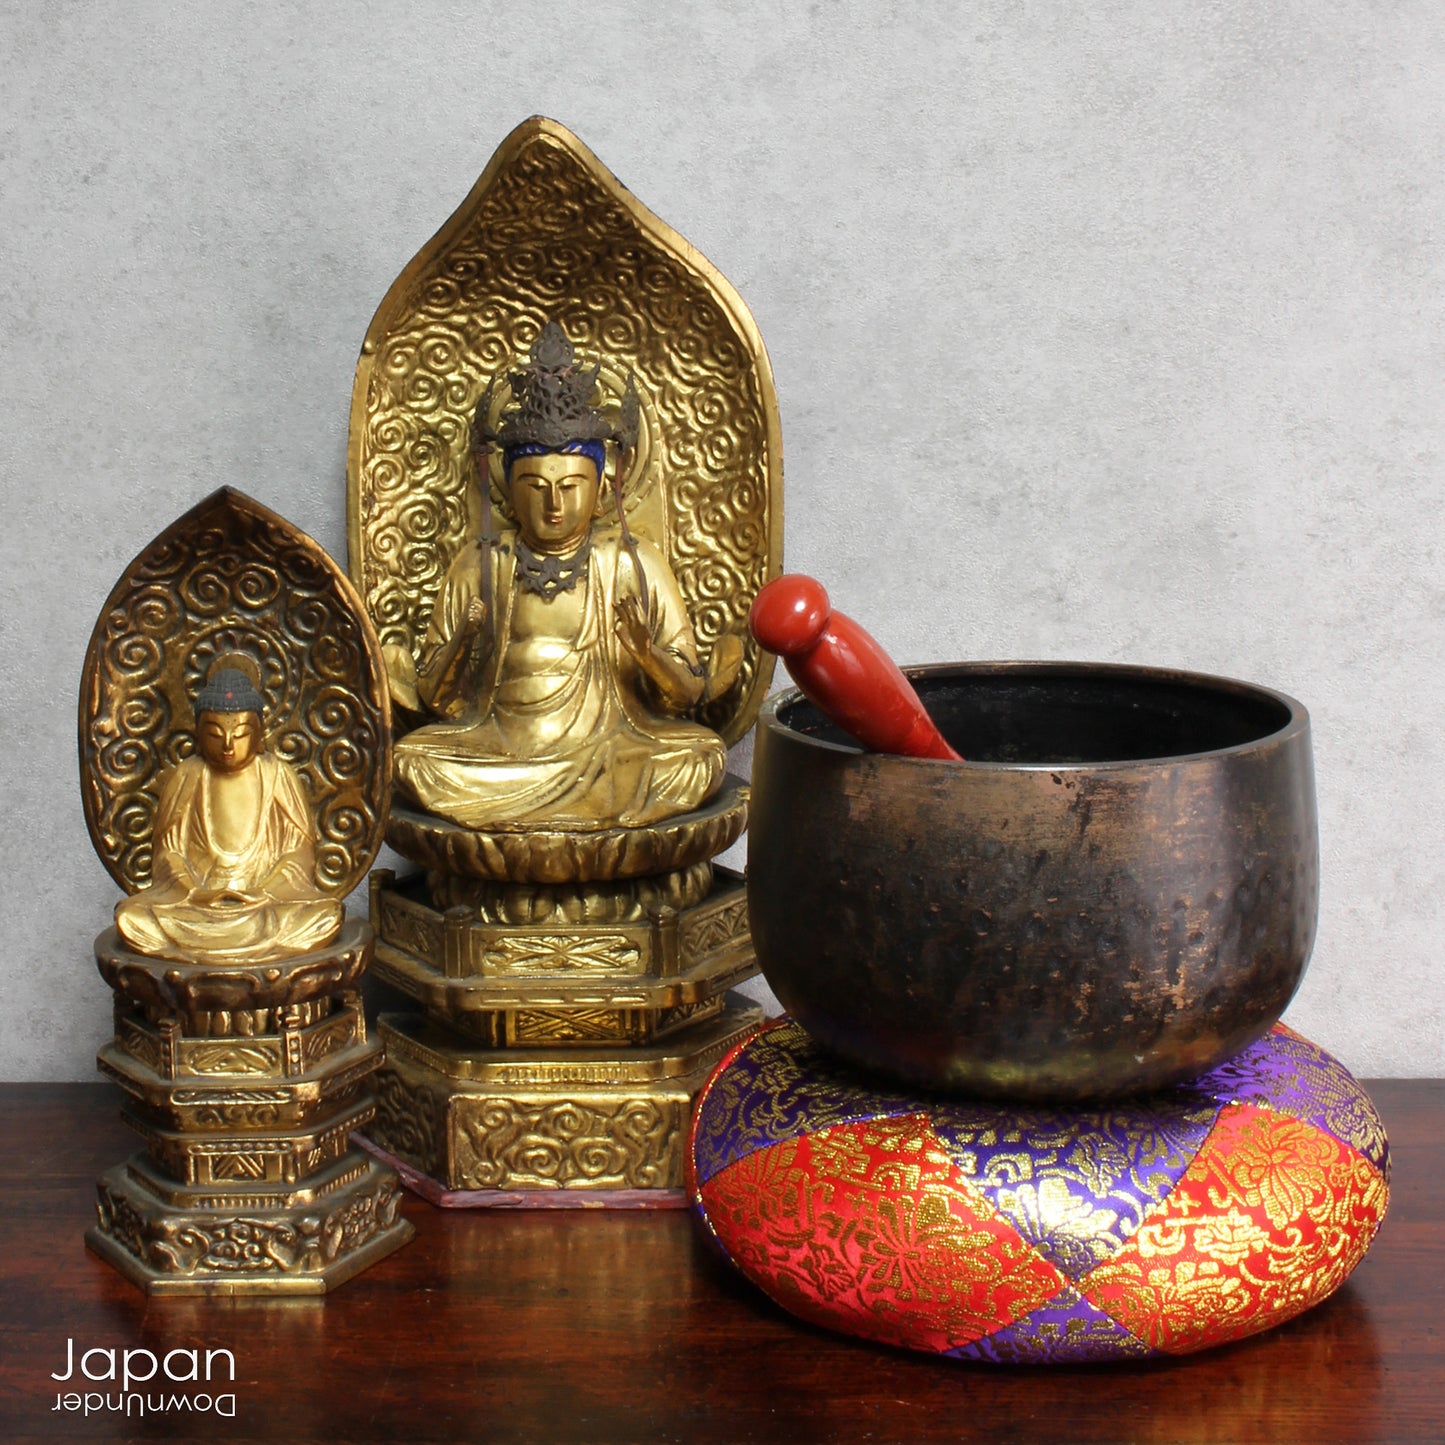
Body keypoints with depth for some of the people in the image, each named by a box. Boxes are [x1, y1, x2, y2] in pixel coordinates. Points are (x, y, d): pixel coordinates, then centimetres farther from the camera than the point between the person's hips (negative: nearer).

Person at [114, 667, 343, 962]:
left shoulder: (278, 777, 5)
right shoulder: (184, 779, 7)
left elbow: (299, 849, 4)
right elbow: (168, 851, 8)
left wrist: (263, 892, -10)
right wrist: (195, 892, -9)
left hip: (268, 896, -1)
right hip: (195, 899, 1)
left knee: (326, 917, -29)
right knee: (131, 919, -26)